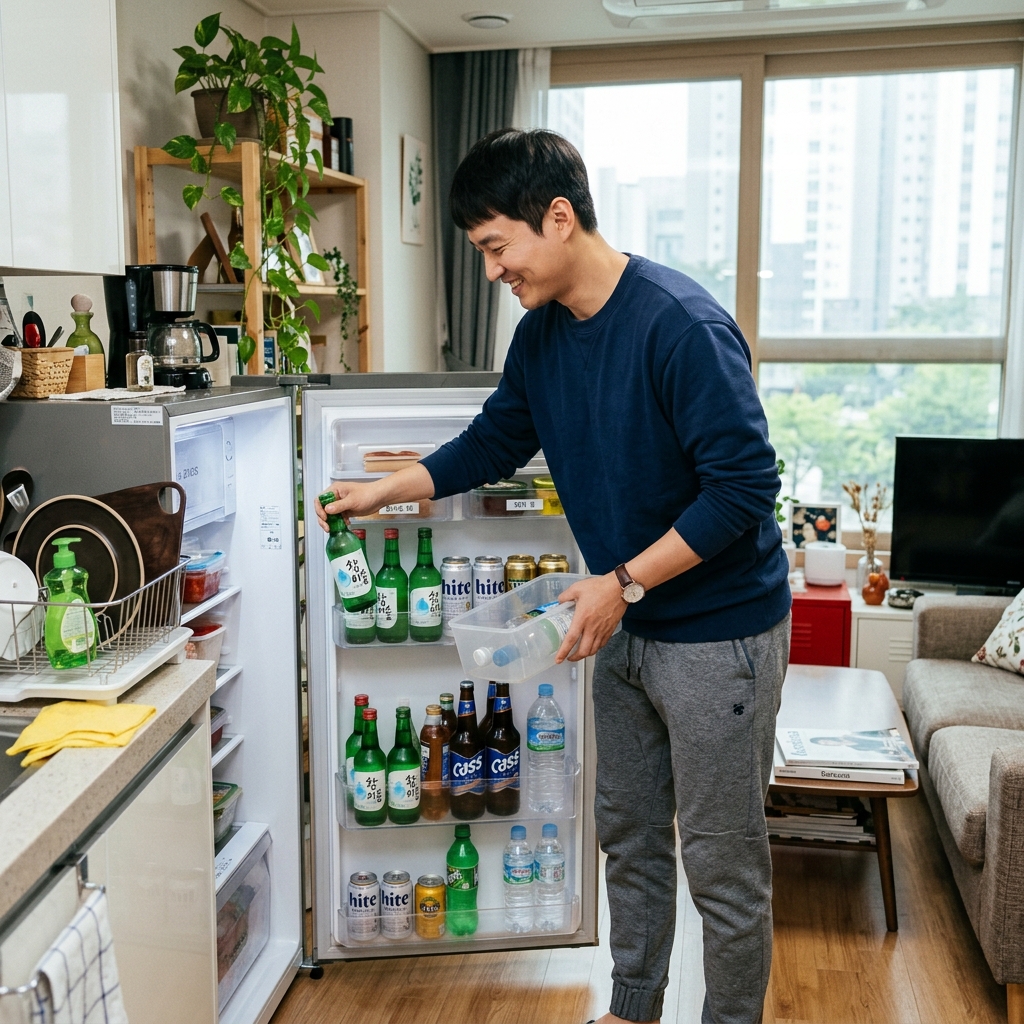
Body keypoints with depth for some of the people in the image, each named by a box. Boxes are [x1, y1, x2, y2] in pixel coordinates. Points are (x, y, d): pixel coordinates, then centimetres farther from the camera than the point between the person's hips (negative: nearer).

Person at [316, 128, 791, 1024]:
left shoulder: (680, 325, -24)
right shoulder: (542, 333, 2)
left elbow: (744, 485, -25)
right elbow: (495, 442, 17)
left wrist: (623, 582, -24)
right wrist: (387, 490, 11)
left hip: (720, 631, -8)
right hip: (626, 624, 8)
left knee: (723, 864, 5)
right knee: (629, 836, 20)